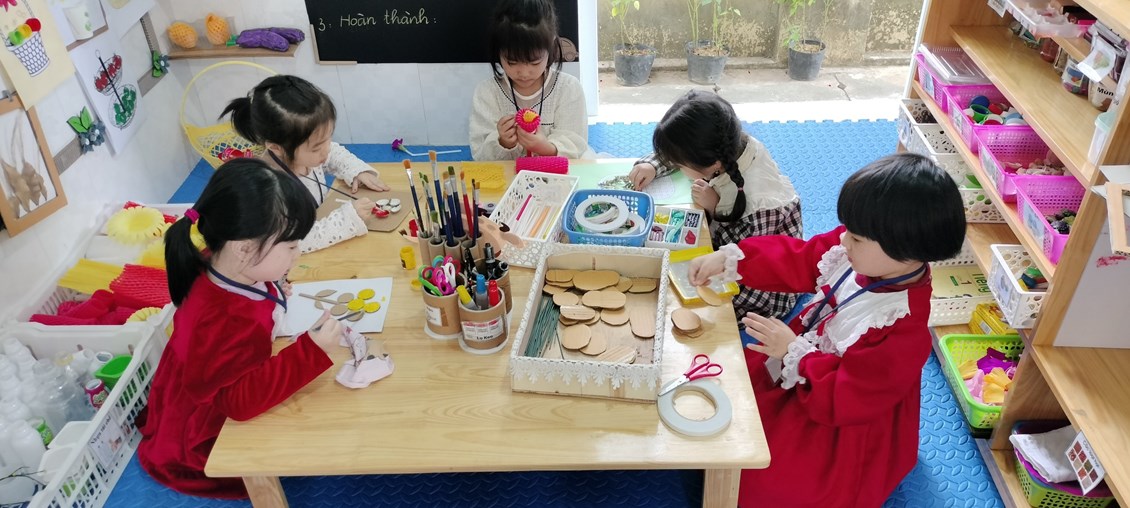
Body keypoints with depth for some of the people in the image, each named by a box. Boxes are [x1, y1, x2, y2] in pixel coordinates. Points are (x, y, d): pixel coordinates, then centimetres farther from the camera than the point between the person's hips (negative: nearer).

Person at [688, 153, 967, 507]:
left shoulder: (903, 332, -37)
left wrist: (793, 352, -25)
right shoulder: (858, 253, -17)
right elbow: (796, 259, -4)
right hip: (809, 359, 8)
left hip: (839, 429, -8)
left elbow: (845, 400, -29)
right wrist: (729, 259, -13)